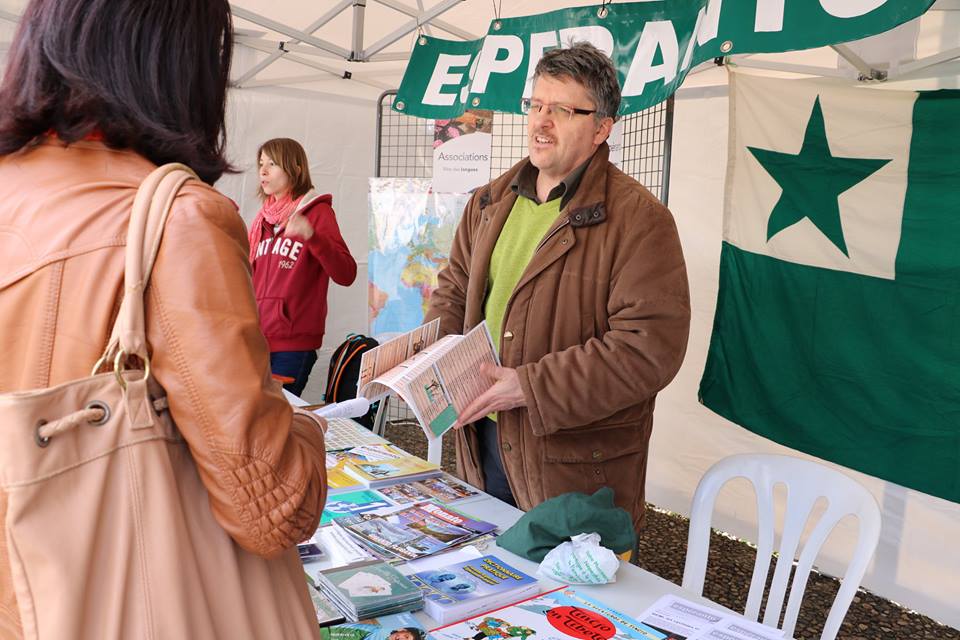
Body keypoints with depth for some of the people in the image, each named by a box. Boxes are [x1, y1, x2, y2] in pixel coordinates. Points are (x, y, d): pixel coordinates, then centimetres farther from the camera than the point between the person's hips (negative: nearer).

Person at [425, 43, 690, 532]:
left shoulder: (637, 218, -14)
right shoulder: (490, 201, 9)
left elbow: (651, 346, -22)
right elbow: (455, 292, 18)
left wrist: (532, 387, -23)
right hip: (482, 443, 7)